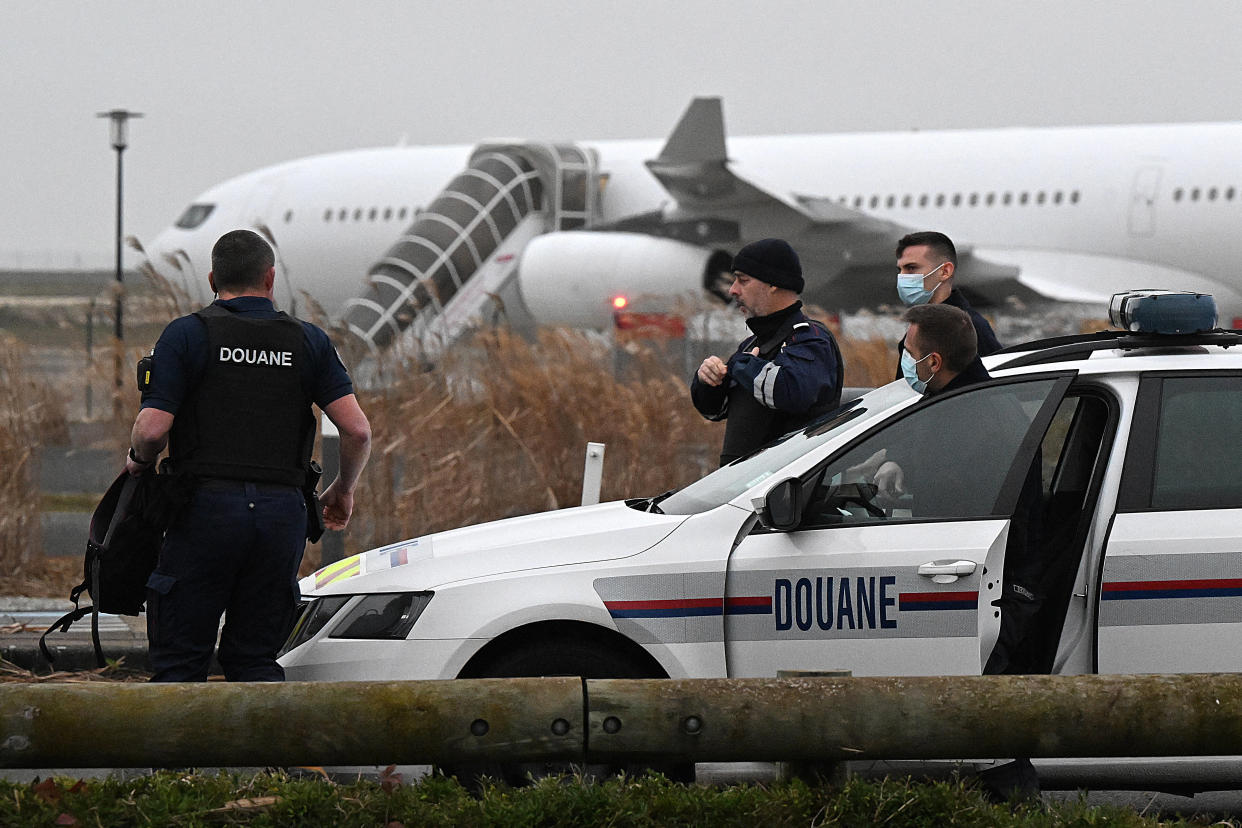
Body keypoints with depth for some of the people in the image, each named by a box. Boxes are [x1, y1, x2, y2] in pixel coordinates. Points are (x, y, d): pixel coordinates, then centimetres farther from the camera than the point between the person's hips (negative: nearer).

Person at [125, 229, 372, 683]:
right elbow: (357, 430, 1)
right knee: (255, 659, 11)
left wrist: (137, 460, 13)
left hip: (207, 508, -3)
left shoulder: (186, 335, 1)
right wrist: (342, 490, 19)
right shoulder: (309, 342, 10)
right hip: (283, 516, 3)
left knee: (179, 662, 1)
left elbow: (152, 429, -9)